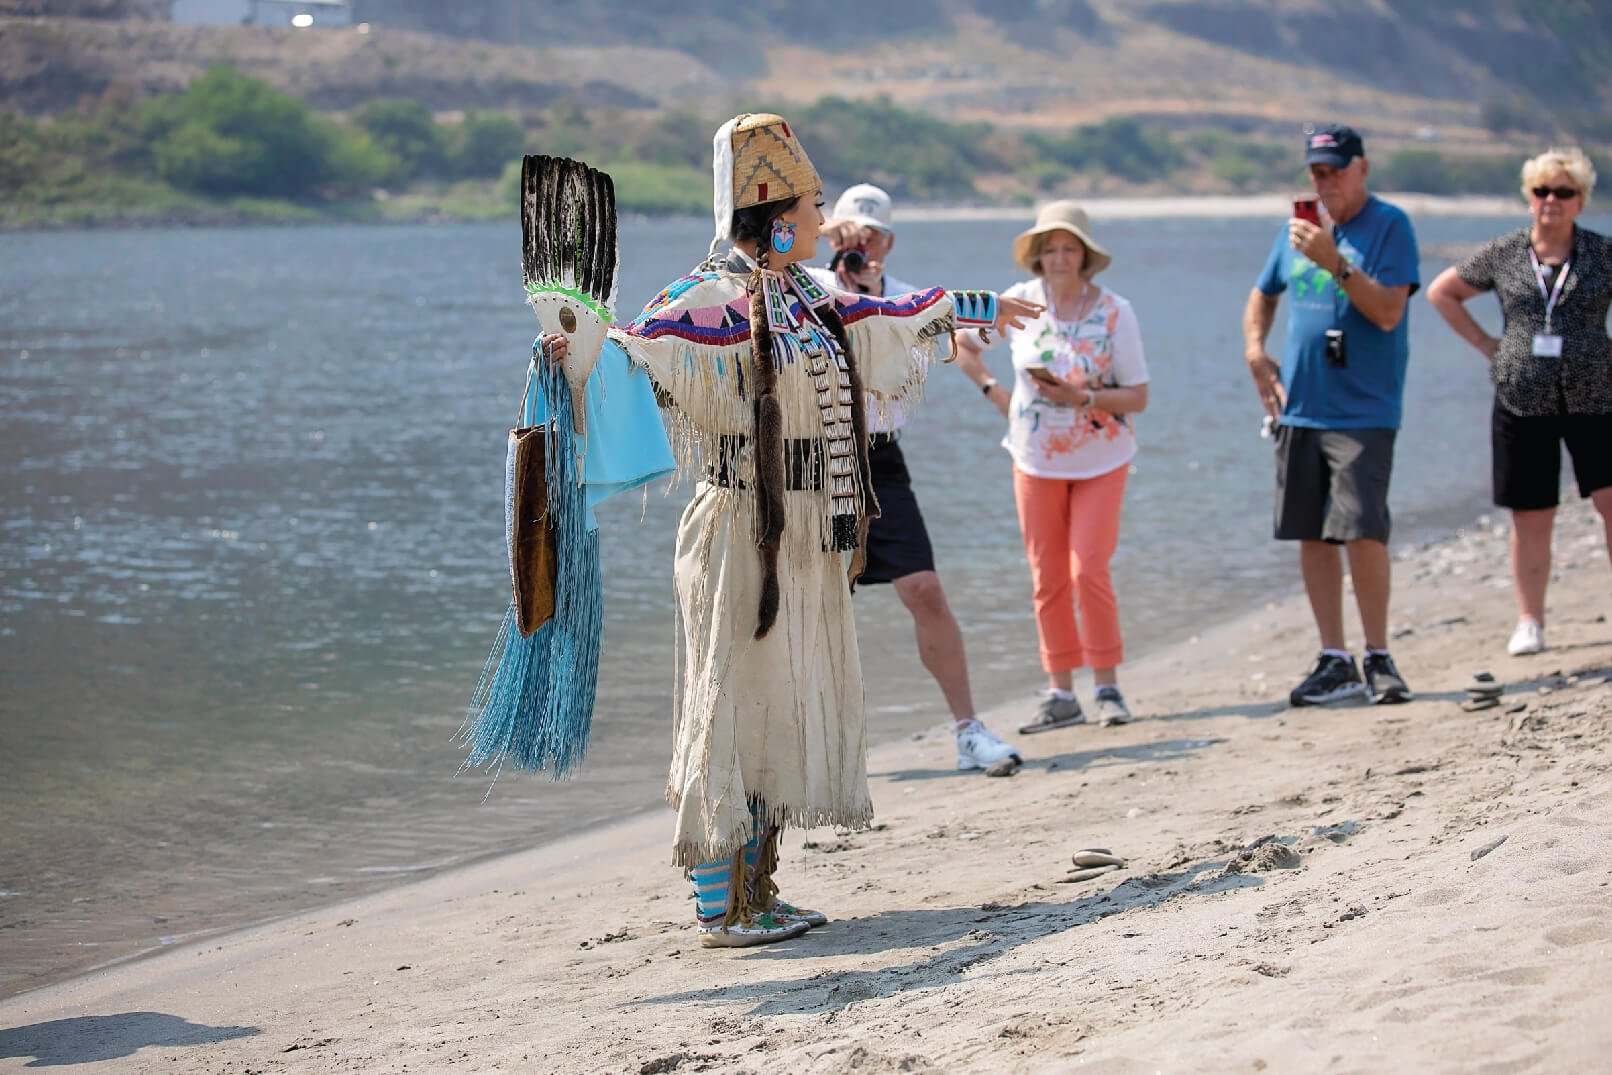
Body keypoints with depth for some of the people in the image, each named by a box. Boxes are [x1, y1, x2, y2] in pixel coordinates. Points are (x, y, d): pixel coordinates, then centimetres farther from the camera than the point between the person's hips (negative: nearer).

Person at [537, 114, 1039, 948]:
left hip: (805, 542, 9)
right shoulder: (715, 300, -14)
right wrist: (588, 348, -52)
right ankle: (718, 905, 0)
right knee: (734, 703, -5)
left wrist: (977, 308, 43)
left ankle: (754, 891, 21)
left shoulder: (803, 298, 12)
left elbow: (881, 319, 29)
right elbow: (648, 347, -30)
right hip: (744, 540, -9)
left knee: (787, 705, 12)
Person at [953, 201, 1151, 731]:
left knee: (1088, 569, -11)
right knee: (1048, 578, 5)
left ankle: (1107, 687, 2)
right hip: (1036, 460, 3)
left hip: (1100, 460, -2)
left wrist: (1082, 398, -23)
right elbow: (963, 347, 11)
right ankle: (1060, 693, 13)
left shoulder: (1114, 311, -11)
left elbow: (1138, 396, -9)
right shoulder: (1019, 302, -5)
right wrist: (996, 392, 0)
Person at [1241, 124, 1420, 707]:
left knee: (1361, 531, -12)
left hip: (1363, 412, -6)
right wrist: (1255, 354, 12)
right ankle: (1334, 662, 13)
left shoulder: (1389, 226, -5)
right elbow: (1262, 297, 28)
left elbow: (1388, 312, -16)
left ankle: (1378, 658, 1)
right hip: (1299, 410, 6)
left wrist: (1334, 262, -23)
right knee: (1311, 535, 6)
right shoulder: (1299, 228, 13)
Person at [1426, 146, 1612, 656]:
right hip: (1522, 402, 1)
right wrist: (1485, 343, 8)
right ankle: (1529, 623, 15)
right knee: (1531, 518, 5)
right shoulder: (1502, 255, 4)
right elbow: (1441, 292, 16)